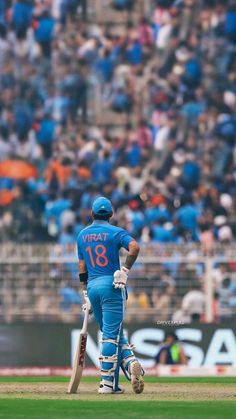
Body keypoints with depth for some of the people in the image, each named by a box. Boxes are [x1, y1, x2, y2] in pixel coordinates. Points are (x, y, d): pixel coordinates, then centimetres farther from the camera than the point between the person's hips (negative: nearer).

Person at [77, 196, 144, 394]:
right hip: (111, 285, -4)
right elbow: (134, 247, -20)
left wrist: (85, 293, 16)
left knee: (111, 333, 14)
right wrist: (125, 270, -11)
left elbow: (82, 267, 13)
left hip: (92, 287, 4)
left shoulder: (82, 235, 13)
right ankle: (107, 383, -9)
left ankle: (130, 364, -1)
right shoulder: (115, 232, -1)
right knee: (112, 334, -5)